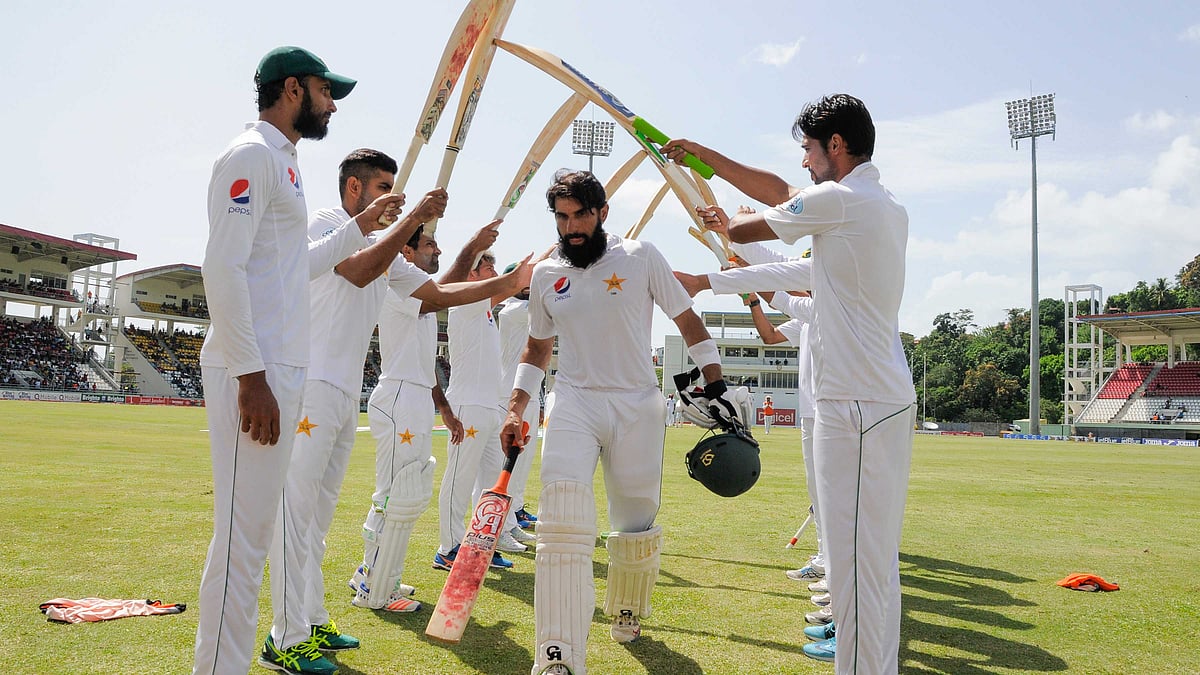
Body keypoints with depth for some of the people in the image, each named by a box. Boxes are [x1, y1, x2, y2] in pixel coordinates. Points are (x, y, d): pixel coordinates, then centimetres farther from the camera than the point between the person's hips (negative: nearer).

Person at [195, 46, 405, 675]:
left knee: (260, 525, 16)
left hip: (281, 370, 10)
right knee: (243, 534, -8)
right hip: (251, 373, -10)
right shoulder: (252, 153, -8)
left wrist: (361, 226, 26)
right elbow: (223, 267, -18)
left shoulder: (284, 164, 22)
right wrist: (251, 376, -22)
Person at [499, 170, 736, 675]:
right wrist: (516, 408, 10)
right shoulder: (545, 275, 8)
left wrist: (716, 385, -4)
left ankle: (627, 612, 36)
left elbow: (688, 322, 3)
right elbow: (537, 347, 20)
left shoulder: (640, 257, -1)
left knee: (636, 525, 6)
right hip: (574, 405, 1)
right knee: (563, 520, -19)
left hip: (638, 406, -1)